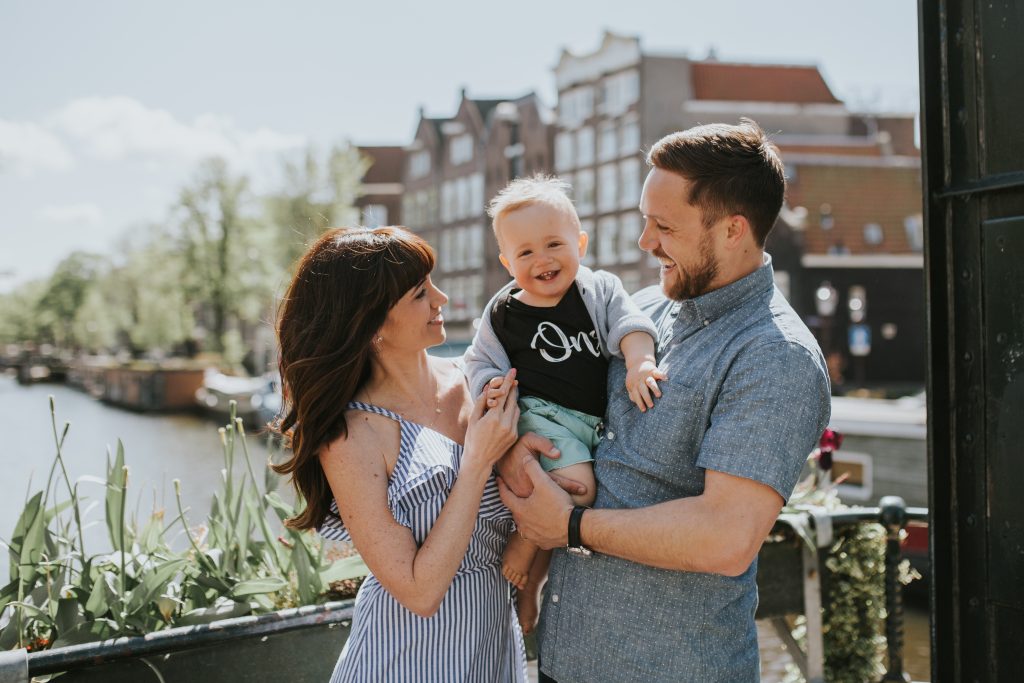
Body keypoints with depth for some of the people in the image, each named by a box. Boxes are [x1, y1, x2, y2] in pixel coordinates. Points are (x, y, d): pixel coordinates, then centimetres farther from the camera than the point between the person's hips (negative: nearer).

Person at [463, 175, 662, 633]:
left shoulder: (600, 289, 4)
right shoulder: (504, 313, 0)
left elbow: (629, 324, -7)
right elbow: (480, 361, 8)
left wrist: (640, 364, -26)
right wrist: (492, 387, -13)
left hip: (596, 421, 5)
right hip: (540, 414, -4)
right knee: (576, 486, -27)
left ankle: (532, 579, 27)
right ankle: (522, 546, -7)